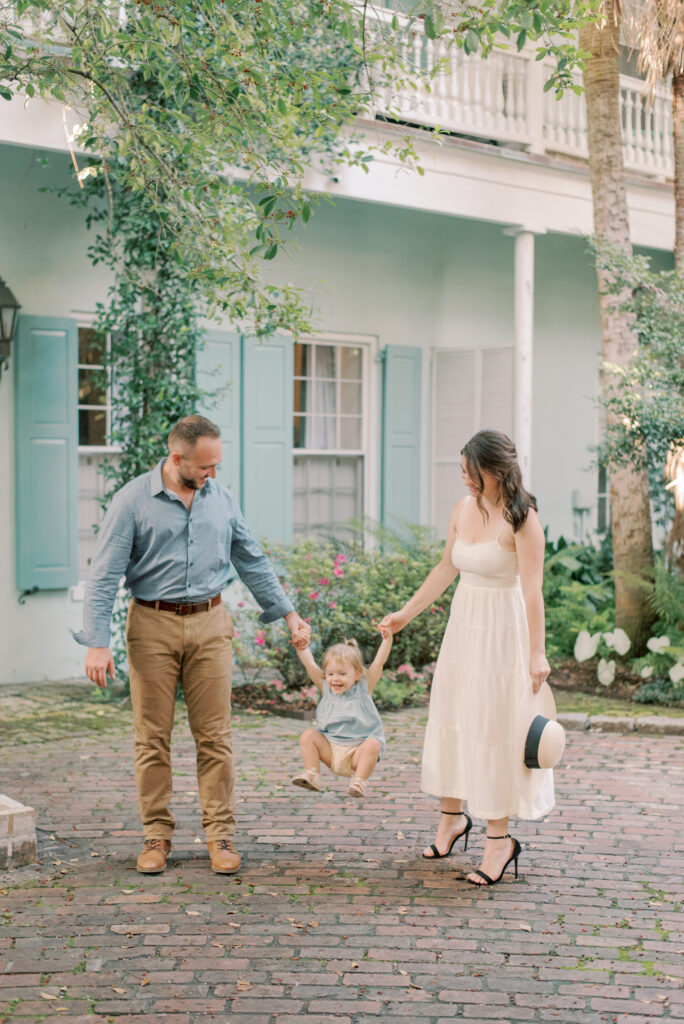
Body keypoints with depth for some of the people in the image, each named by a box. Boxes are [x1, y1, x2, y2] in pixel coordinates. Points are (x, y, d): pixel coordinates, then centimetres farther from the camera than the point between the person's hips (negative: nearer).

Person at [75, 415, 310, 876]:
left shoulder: (221, 499, 7)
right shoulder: (132, 501, -6)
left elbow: (252, 562, 17)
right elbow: (105, 575, -7)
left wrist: (289, 614, 15)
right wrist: (97, 642, -14)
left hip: (210, 625, 3)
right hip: (153, 625, -2)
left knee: (215, 735, 1)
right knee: (153, 737, 2)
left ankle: (220, 833, 9)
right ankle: (157, 834, 13)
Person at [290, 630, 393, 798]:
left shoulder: (363, 687, 0)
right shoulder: (326, 688, 6)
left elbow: (379, 662, -8)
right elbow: (310, 665, -2)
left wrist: (387, 639, -17)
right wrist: (302, 648, -15)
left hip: (358, 749, -3)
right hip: (330, 749, 3)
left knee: (373, 745, -32)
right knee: (308, 736, -14)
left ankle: (359, 782, -27)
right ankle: (312, 776, -15)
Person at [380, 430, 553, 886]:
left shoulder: (521, 518, -16)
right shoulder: (464, 508, 5)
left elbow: (532, 589, -21)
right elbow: (447, 569, 16)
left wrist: (537, 653, -25)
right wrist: (406, 613, 19)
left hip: (502, 628, -7)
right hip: (463, 623, 7)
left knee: (494, 727, -2)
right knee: (451, 718, 12)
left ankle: (500, 837, 8)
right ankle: (452, 816, 29)